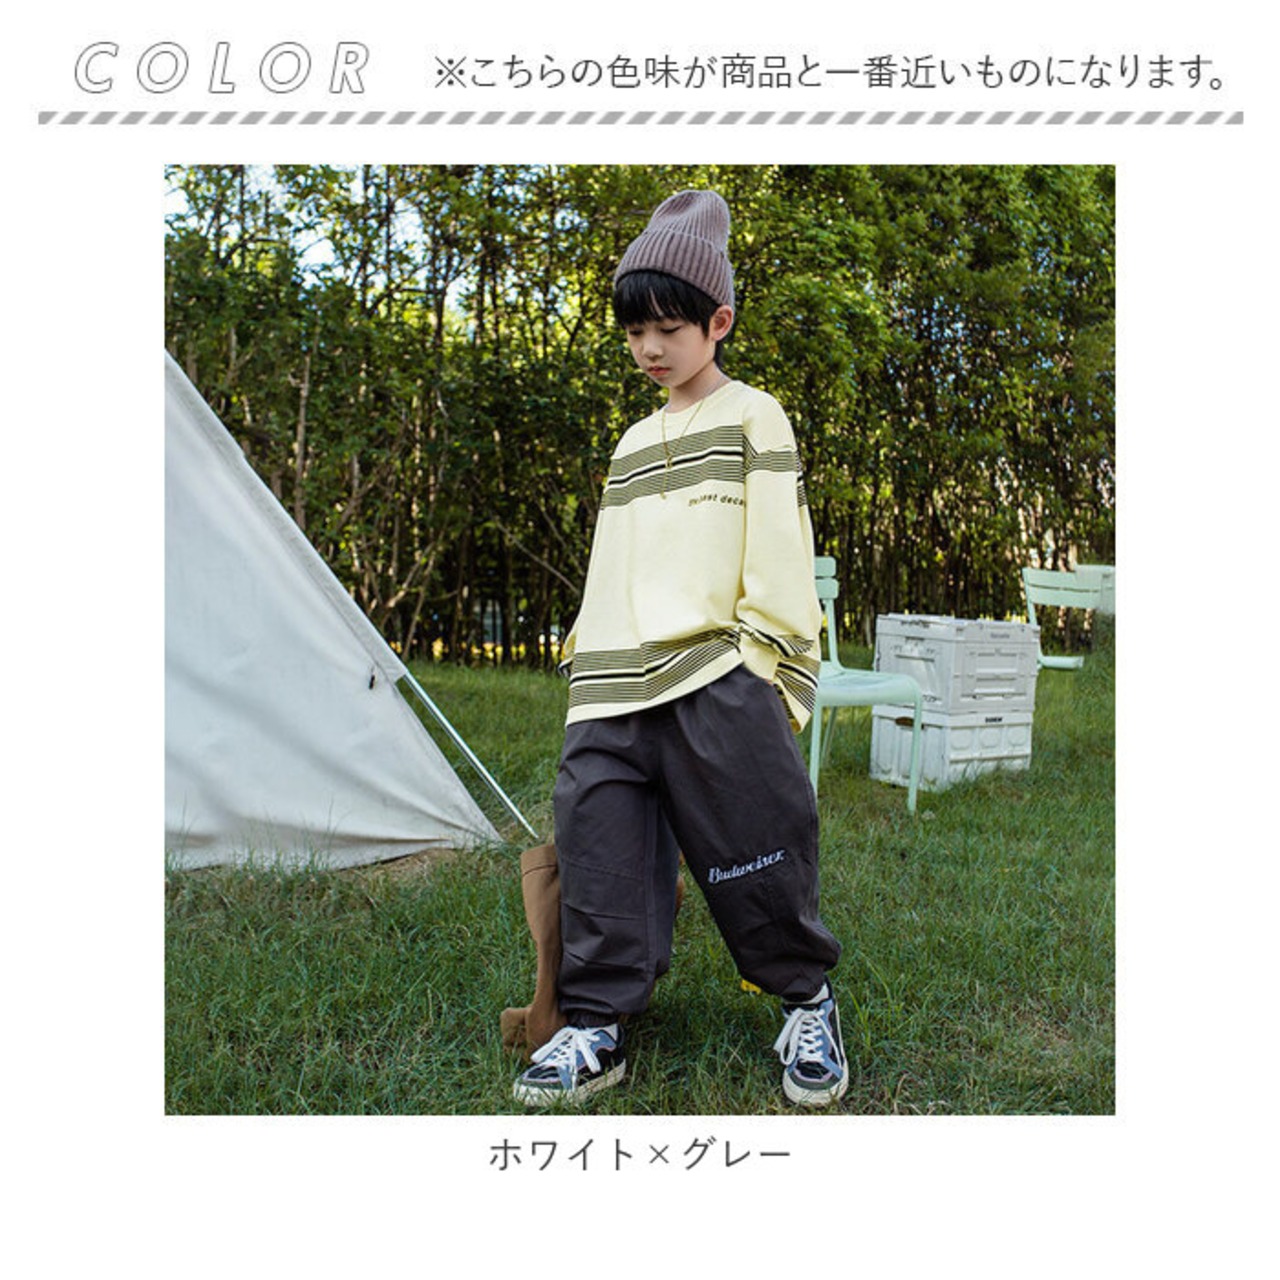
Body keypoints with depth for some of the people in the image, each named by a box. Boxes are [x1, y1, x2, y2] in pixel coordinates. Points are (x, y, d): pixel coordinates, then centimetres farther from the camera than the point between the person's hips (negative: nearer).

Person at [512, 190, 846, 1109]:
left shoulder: (753, 418, 7)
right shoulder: (634, 442, 25)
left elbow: (778, 557, -2)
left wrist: (755, 673, -10)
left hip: (717, 685, -6)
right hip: (612, 696, 6)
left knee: (754, 846, -3)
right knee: (599, 853, 0)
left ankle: (807, 1000, 20)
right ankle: (597, 1026, 11)